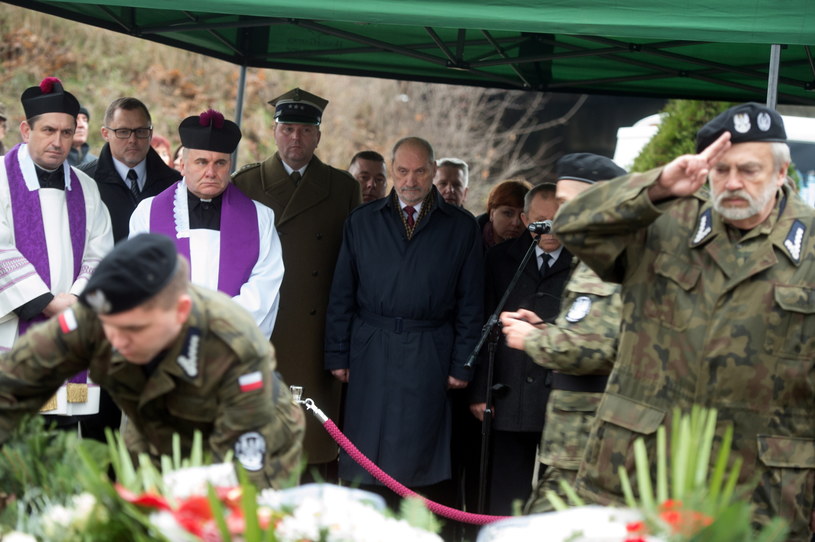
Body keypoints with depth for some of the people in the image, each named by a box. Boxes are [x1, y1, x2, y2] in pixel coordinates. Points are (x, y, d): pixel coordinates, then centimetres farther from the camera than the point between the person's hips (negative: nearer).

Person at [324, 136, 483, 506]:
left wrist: (462, 364, 0)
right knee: (365, 460, 0)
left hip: (429, 357, -1)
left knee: (420, 460, 1)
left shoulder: (461, 226, 6)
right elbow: (342, 294, 9)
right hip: (371, 352, 1)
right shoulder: (362, 221, 9)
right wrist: (337, 355, 2)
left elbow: (470, 301, 5)